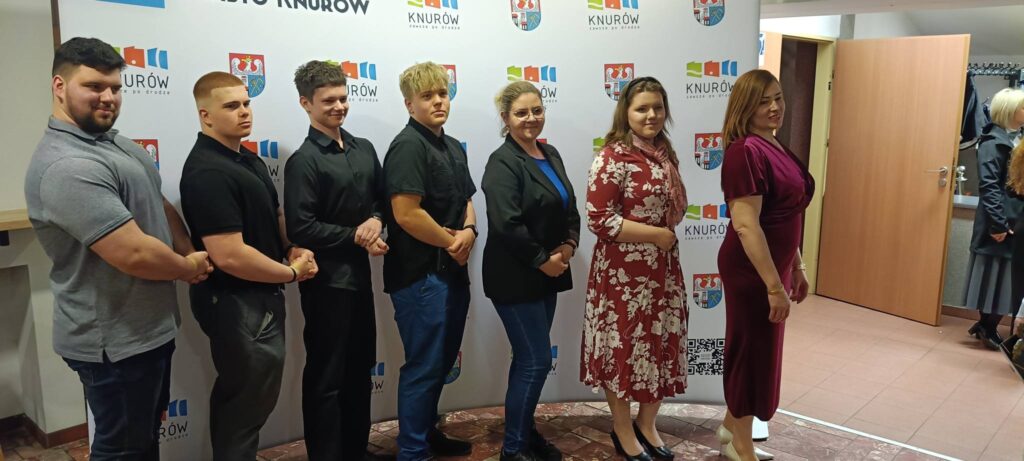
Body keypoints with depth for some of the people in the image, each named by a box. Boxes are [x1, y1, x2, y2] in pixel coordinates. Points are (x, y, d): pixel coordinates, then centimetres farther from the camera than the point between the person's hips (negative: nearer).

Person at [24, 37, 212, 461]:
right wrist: (190, 268, -11)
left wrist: (191, 255, 0)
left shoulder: (115, 144, 9)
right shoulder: (68, 167, -26)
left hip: (146, 326, 10)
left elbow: (159, 206, 16)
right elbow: (135, 254, -30)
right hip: (117, 340, -10)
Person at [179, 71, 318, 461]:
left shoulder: (248, 159, 9)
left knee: (251, 395, 22)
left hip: (260, 297, 10)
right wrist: (292, 273, -15)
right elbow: (230, 256, -28)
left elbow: (273, 216, 21)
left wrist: (294, 249, 0)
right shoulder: (207, 172, -22)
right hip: (236, 304, -10)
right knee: (246, 398, 6)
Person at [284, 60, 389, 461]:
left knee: (360, 367, 18)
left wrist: (376, 221, -8)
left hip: (359, 273, 7)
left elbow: (382, 198, 14)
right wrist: (356, 238, -14)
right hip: (327, 280, -7)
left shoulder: (364, 149, 8)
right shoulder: (304, 161, -12)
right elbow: (300, 229, -18)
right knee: (327, 375, 5)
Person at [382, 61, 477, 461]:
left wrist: (468, 231, -3)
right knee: (424, 366, 1)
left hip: (452, 270, 9)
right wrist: (451, 242, -12)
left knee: (443, 360, 19)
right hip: (420, 274, -9)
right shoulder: (408, 146, -15)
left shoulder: (453, 147, 13)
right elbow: (407, 214, -24)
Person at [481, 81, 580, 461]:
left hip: (546, 273, 8)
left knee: (529, 358, 17)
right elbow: (506, 224, -24)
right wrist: (542, 260, -16)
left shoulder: (551, 155, 11)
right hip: (516, 278, -8)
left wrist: (569, 245, -4)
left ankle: (524, 429, 32)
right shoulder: (503, 162, -14)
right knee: (537, 361, -3)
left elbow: (570, 208, 14)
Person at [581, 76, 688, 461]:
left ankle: (647, 423, 34)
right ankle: (623, 430, 26)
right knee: (624, 347, 6)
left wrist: (670, 229, -1)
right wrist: (656, 233, -18)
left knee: (662, 345, 14)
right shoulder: (613, 158, -15)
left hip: (663, 268, 7)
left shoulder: (665, 154, 8)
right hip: (623, 270, -7)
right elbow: (599, 220, -19)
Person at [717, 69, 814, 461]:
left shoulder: (775, 147, 10)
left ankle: (731, 427, 37)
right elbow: (746, 225, -26)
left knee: (756, 349, 19)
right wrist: (775, 285, -26)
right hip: (752, 269, -9)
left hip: (774, 264, 9)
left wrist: (796, 267, 19)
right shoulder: (746, 151, -20)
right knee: (753, 350, 4)